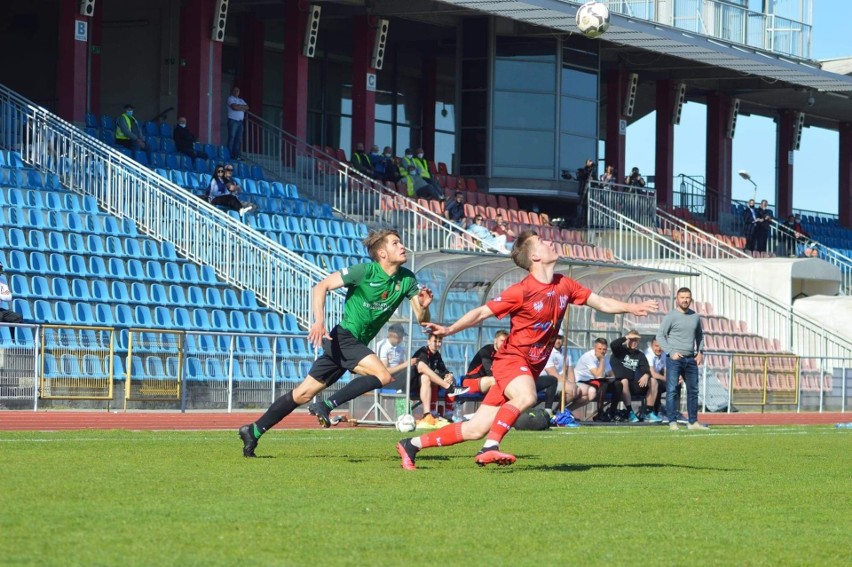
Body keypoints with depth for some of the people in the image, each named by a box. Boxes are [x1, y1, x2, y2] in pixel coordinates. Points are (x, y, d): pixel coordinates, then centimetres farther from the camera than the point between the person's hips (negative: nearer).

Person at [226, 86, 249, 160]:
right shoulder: (230, 99, 1)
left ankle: (237, 155, 4)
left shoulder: (241, 100, 22)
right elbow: (234, 107, -15)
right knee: (232, 137, -9)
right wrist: (242, 108, -2)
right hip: (233, 120, -7)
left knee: (239, 139, 3)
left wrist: (239, 106, -6)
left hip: (240, 121, 7)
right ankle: (230, 155, -10)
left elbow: (247, 107, 8)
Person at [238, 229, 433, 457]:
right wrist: (319, 321, -26)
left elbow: (421, 319, 3)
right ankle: (326, 406, -17)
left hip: (357, 344, 7)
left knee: (303, 394, 8)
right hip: (342, 338, -7)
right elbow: (321, 287, -13)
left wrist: (424, 306, -20)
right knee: (383, 375, -24)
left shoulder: (406, 279, 3)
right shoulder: (365, 271, -14)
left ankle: (253, 431, 14)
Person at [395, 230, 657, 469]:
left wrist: (631, 308, 1)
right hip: (511, 359, -6)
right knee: (526, 397, -38)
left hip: (530, 368, 6)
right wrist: (449, 330, -21)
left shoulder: (564, 286, 4)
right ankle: (490, 449, -32)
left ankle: (411, 445, 10)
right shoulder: (521, 292, -14)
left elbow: (601, 303, 13)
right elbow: (481, 312, -10)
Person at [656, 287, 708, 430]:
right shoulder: (671, 316, -5)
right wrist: (671, 352, -14)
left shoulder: (695, 317, 11)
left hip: (691, 359, 5)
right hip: (674, 359, -5)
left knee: (693, 390, 9)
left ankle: (693, 422, 16)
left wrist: (700, 352, 10)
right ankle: (672, 422, -7)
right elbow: (660, 335, -6)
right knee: (671, 390, -8)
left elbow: (699, 335, 24)